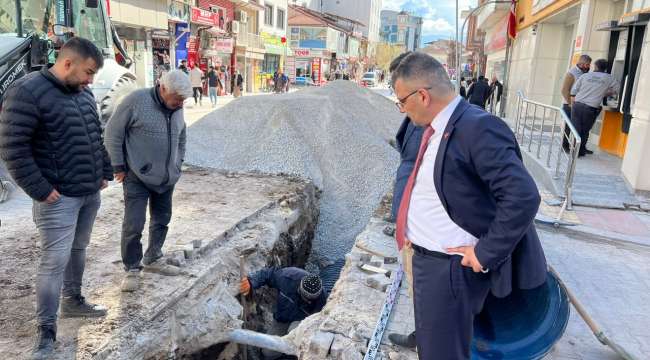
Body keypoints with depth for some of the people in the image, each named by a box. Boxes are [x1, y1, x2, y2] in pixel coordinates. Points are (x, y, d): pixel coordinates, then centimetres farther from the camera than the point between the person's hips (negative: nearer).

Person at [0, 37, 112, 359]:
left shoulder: (84, 93, 11)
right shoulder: (27, 91, -14)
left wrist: (104, 172, 15)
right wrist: (40, 189, -18)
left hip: (91, 192, 8)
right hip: (58, 197, -8)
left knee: (78, 249, 19)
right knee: (55, 260, -4)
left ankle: (73, 301, 37)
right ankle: (46, 331, 7)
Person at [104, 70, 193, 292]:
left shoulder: (177, 108, 5)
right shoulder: (136, 101, -14)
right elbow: (113, 133, -9)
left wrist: (178, 163, 17)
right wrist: (119, 167, -8)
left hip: (167, 179, 6)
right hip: (137, 178, -6)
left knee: (161, 221, 15)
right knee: (133, 225, -5)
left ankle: (152, 260, 33)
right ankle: (132, 269, 13)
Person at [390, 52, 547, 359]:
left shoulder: (477, 128, -23)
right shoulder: (436, 127, 6)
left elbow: (523, 198, -28)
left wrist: (486, 254, -22)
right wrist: (411, 226, 11)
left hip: (450, 268, -9)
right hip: (426, 259, 9)